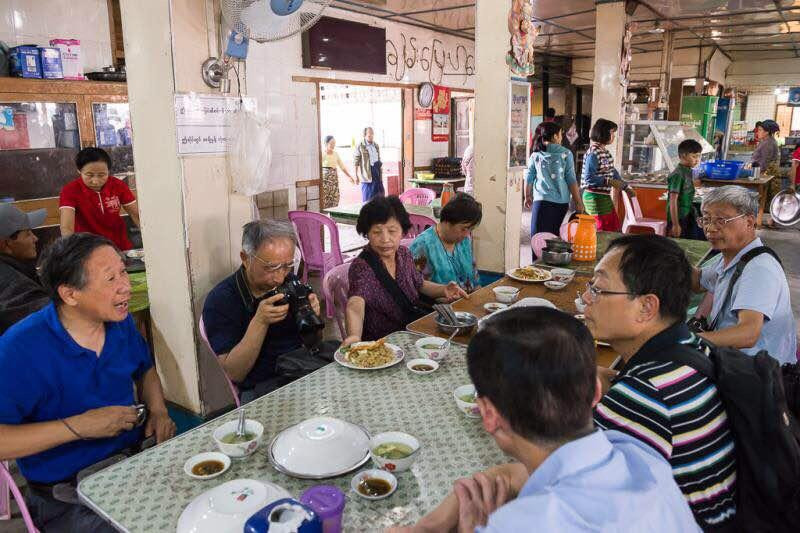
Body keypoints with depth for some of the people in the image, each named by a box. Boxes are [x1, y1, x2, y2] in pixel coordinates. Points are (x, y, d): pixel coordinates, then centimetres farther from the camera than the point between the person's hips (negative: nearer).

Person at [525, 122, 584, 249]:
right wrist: (578, 202, 4)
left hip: (542, 200, -1)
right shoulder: (566, 154, -2)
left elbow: (529, 178, 6)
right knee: (554, 236, 14)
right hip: (562, 201, 1)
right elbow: (571, 180, -2)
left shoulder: (536, 155, 1)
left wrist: (528, 197, 21)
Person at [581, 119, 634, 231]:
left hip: (605, 197, 9)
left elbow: (613, 172, 20)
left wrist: (626, 187, 18)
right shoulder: (593, 153, -17)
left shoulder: (605, 151, 10)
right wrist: (609, 182, -25)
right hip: (595, 197, -9)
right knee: (604, 231, 0)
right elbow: (588, 177, -22)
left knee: (615, 229, 15)